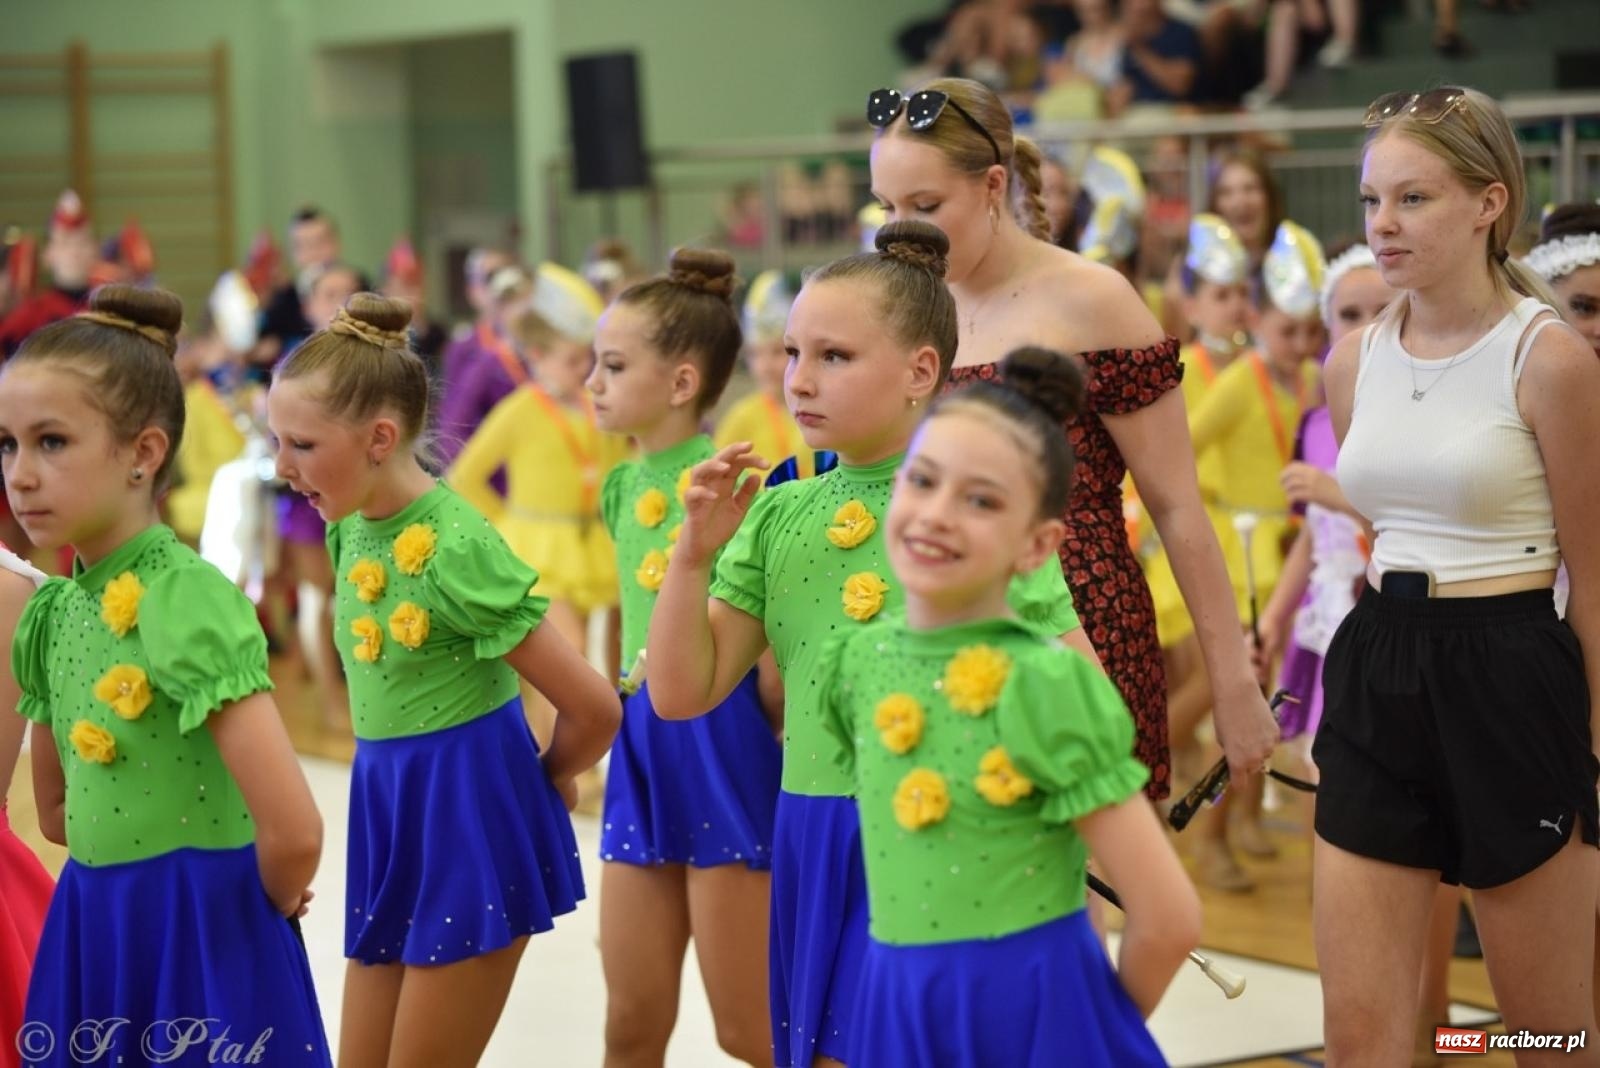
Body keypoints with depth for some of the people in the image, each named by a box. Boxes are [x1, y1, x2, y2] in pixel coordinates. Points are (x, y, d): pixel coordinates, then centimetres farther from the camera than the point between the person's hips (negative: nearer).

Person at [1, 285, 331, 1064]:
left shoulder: (188, 600, -19)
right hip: (91, 939, 7)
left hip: (201, 941, -7)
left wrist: (269, 902, -8)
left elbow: (294, 831, -26)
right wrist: (142, 863, 5)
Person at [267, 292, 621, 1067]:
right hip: (386, 811, 8)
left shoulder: (454, 547, -21)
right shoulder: (351, 528, 1)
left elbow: (593, 709, -18)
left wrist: (545, 784, 0)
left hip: (467, 819, -7)